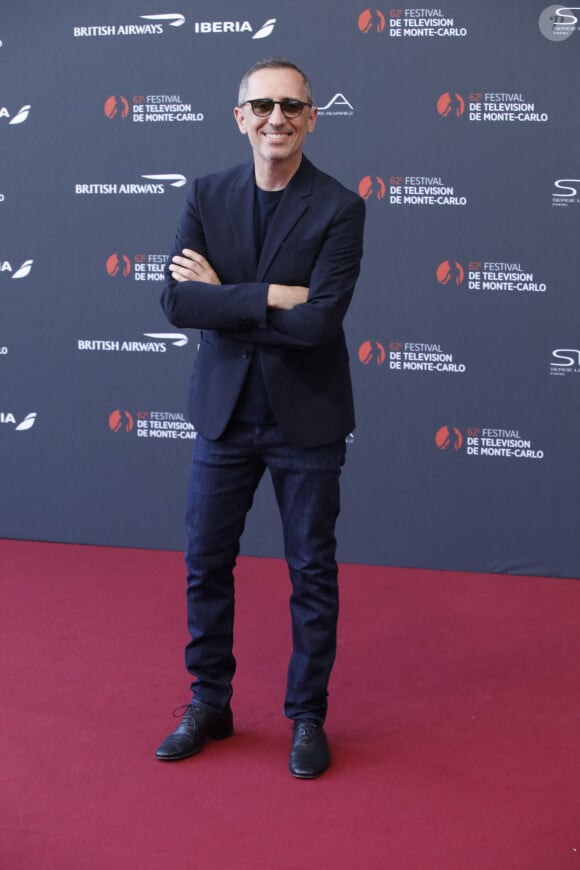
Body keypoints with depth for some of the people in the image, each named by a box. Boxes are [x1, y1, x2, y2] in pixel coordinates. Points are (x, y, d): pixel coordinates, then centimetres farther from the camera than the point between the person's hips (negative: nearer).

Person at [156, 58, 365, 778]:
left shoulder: (339, 208, -10)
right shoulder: (207, 196, 0)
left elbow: (321, 320, -21)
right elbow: (176, 300, -12)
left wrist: (223, 297, -14)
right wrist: (270, 296, -21)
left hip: (306, 419, -3)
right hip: (224, 412, 3)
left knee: (312, 572, 8)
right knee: (205, 563, 11)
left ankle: (308, 717, 24)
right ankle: (209, 704, 30)